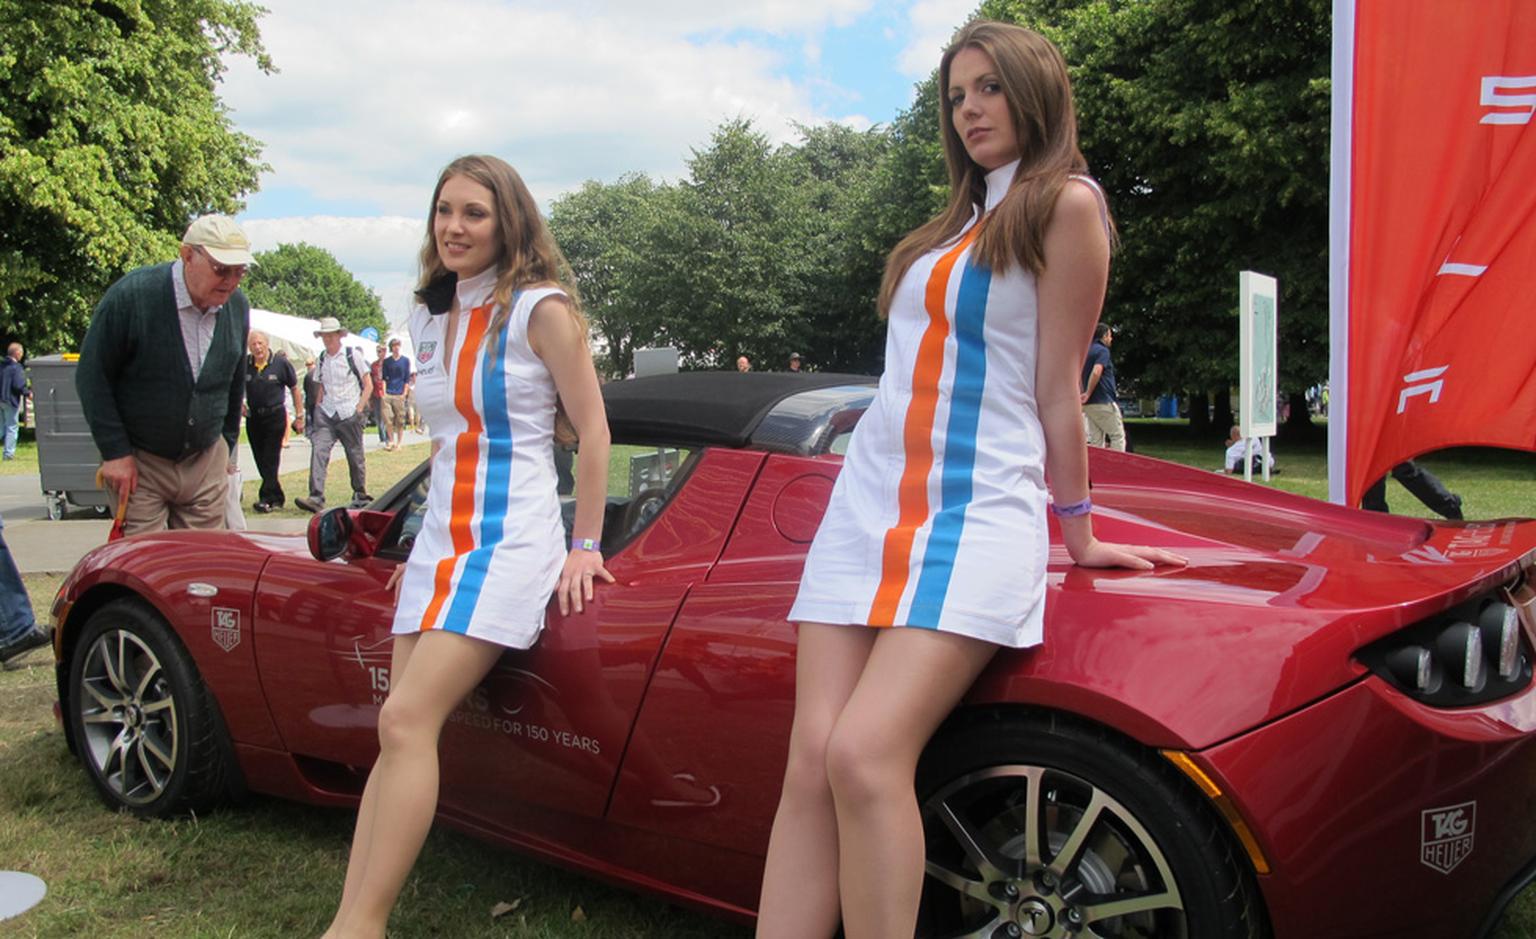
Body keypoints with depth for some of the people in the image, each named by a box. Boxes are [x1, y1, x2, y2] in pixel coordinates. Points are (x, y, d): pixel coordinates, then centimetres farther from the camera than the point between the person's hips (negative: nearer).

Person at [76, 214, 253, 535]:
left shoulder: (237, 307, -1)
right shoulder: (132, 296, -15)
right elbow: (91, 376, -8)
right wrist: (115, 453, -10)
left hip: (206, 463, 4)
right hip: (138, 462, -4)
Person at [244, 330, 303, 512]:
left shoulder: (281, 363, -6)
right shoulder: (244, 365, 1)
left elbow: (295, 389, 2)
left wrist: (299, 415, 1)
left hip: (275, 416, -4)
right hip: (253, 417, 4)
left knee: (270, 460, -8)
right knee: (260, 461, 9)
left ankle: (266, 499, -10)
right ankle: (277, 497, 20)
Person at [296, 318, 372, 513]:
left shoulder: (351, 355, 0)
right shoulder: (321, 360, 11)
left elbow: (368, 385, 1)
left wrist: (359, 409, -8)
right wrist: (318, 410, 7)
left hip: (349, 415, -3)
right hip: (326, 414, 3)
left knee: (355, 456, 5)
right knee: (318, 450, -15)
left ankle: (361, 496, 23)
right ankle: (316, 498, -22)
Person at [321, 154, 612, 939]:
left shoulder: (540, 310, -7)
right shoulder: (429, 320, 14)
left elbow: (592, 430, -6)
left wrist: (585, 545, -6)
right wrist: (429, 535, 19)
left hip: (512, 542, -7)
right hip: (438, 541, 7)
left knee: (406, 720, -19)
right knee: (400, 733, 3)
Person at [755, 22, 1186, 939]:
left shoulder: (1066, 204, 1)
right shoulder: (960, 219, 23)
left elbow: (1057, 388, -1)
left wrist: (1078, 536, 1)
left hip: (977, 511, -7)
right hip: (868, 498, 7)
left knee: (864, 757, -24)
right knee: (810, 766, -6)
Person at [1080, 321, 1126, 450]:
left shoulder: (1087, 351, 17)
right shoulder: (1103, 351, -9)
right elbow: (1096, 373, -24)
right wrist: (1088, 394, -17)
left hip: (1089, 405, 8)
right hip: (1103, 403, -8)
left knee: (1096, 441, 7)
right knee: (1118, 436, -1)